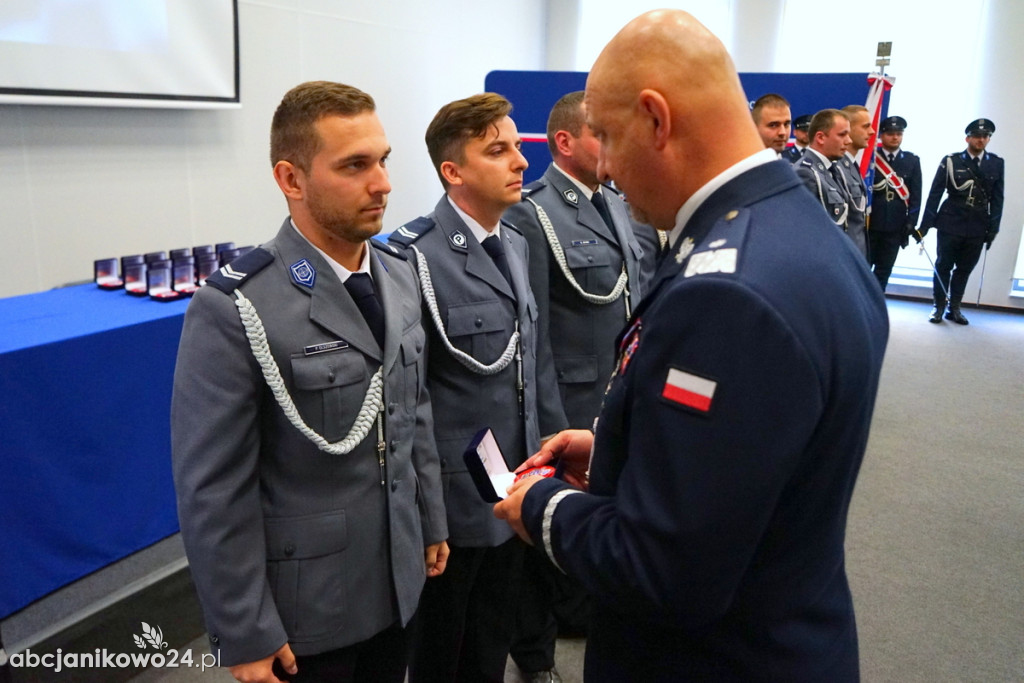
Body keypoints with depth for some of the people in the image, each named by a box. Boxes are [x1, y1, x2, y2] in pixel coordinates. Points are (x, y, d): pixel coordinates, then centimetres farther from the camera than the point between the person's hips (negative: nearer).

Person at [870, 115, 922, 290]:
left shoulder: (912, 161, 7)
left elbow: (915, 195, 5)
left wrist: (910, 224, -2)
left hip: (895, 226, 2)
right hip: (869, 223, -2)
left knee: (884, 270, 7)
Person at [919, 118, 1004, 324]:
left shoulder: (996, 164, 5)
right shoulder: (951, 161, -2)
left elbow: (997, 199, 6)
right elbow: (935, 194, -3)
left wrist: (993, 229, 1)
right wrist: (925, 225, -7)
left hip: (977, 229, 2)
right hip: (950, 225, -2)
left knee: (964, 269, 8)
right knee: (943, 266, 5)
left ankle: (954, 308, 18)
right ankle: (938, 307, 15)